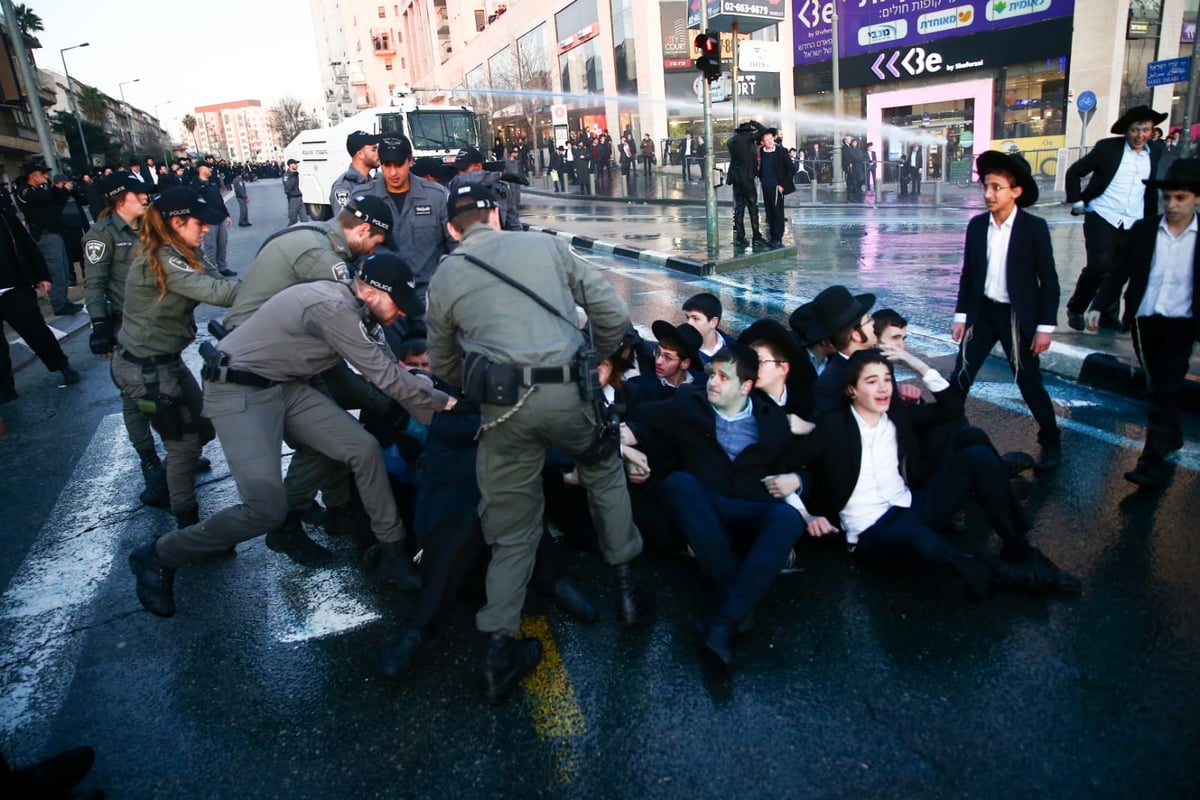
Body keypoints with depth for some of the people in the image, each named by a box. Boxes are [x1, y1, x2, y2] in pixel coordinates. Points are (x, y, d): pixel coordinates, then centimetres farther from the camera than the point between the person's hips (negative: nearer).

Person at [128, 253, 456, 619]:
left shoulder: (352, 307, 4)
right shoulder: (333, 307, -26)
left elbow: (386, 366, 9)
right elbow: (385, 377, -23)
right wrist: (443, 402, -12)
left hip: (284, 386, 9)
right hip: (237, 391, -9)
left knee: (364, 448, -2)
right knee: (266, 509, -17)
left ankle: (391, 551, 9)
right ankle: (157, 557, 7)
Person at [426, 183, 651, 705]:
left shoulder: (444, 280, 15)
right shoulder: (548, 246, 12)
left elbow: (443, 366, 25)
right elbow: (614, 314, 10)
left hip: (504, 407, 0)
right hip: (568, 392, 0)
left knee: (511, 526, 14)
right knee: (603, 470, 29)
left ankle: (499, 648, 14)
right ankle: (626, 585, 32)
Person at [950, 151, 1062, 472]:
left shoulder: (1034, 227, -11)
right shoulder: (977, 225, 0)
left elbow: (1049, 281, -7)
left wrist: (1045, 327, -10)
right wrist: (960, 316, 5)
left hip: (1017, 317, -3)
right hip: (983, 312, 3)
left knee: (1030, 384, 6)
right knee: (959, 376, 1)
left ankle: (1051, 444, 27)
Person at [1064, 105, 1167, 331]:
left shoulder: (1156, 152, 9)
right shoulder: (1108, 147, -3)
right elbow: (1074, 172, 1)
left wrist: (1151, 219, 14)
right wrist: (1077, 203, -2)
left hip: (1134, 225, 4)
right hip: (1102, 219, -4)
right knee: (1099, 267, -12)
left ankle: (1109, 316, 22)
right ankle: (1075, 309, 6)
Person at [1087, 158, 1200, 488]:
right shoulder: (1142, 230, 2)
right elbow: (1119, 273, 1)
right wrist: (1098, 306, -11)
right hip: (1144, 321, 3)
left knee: (1163, 390, -9)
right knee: (1158, 388, 17)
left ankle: (1152, 462, -7)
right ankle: (1172, 436, 40)